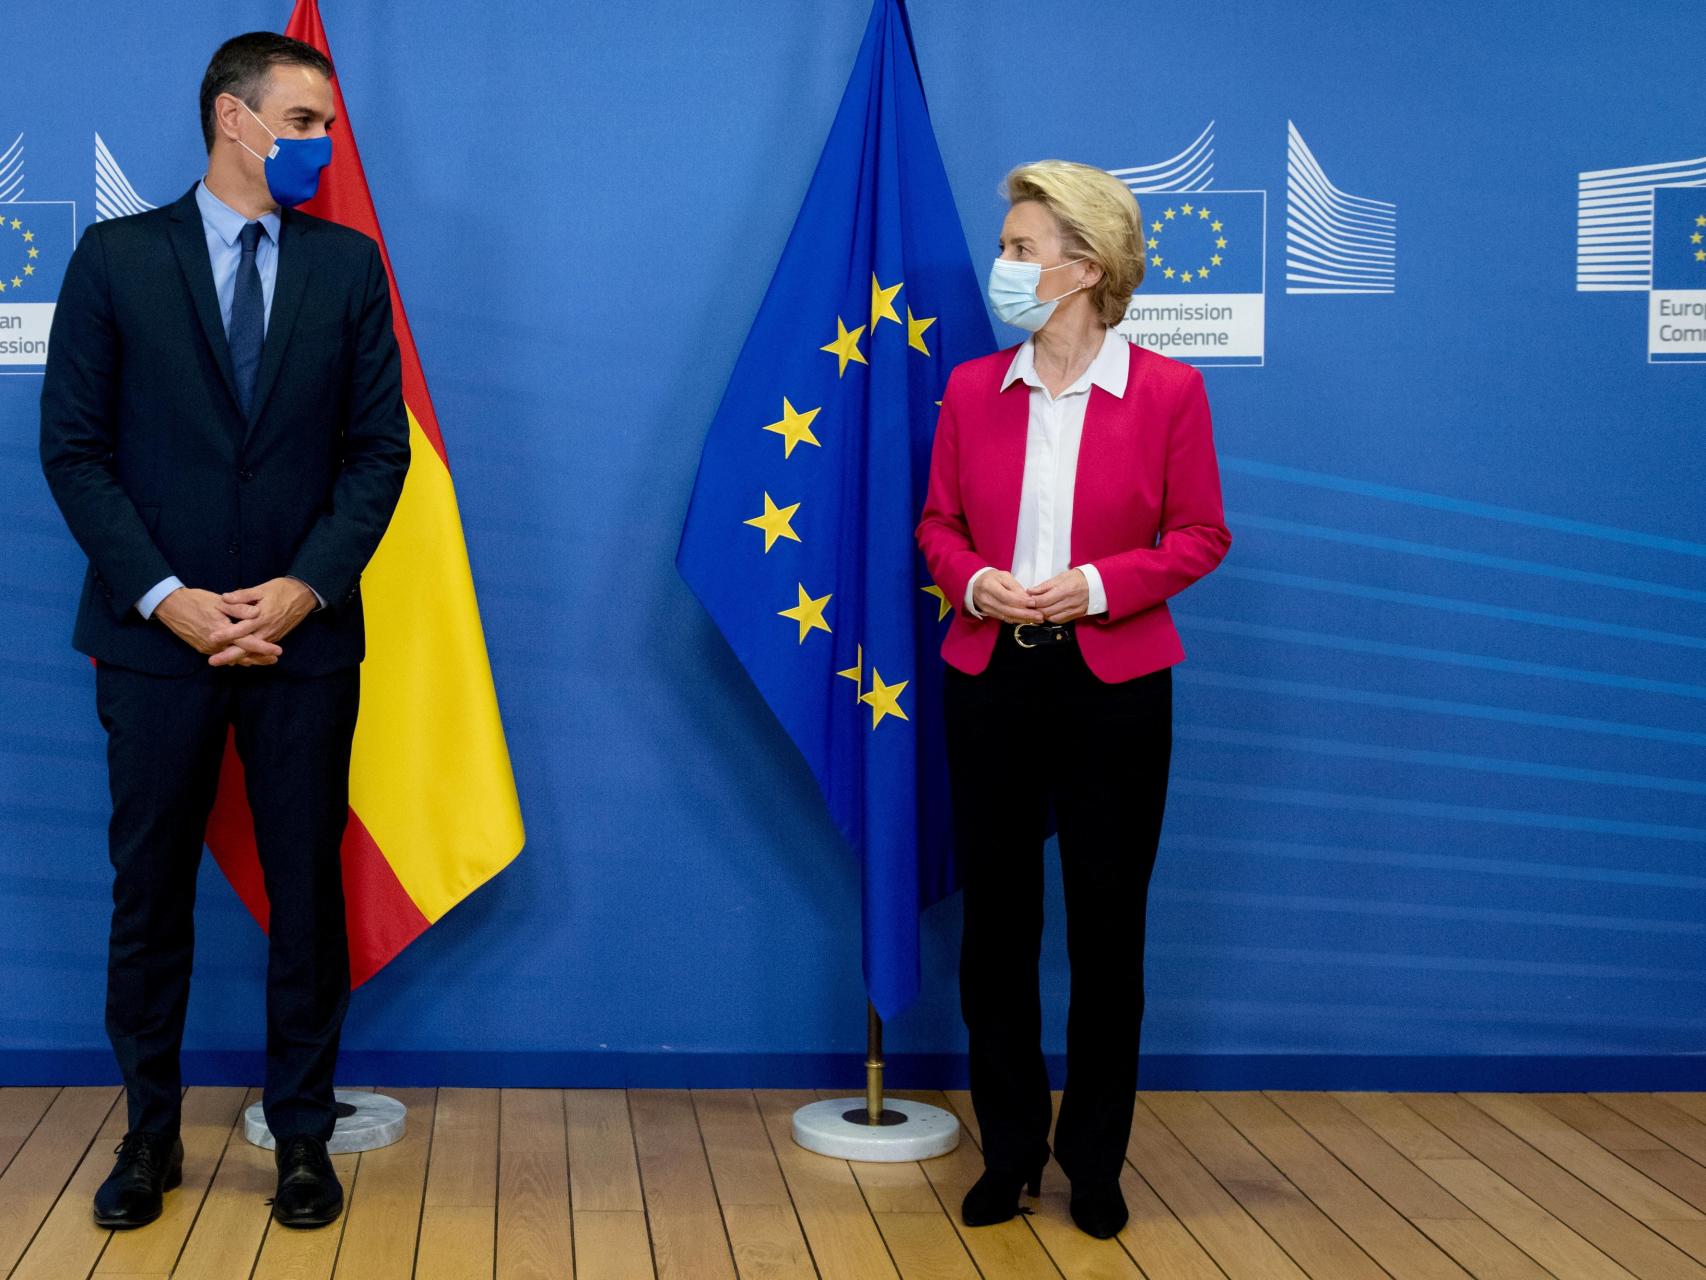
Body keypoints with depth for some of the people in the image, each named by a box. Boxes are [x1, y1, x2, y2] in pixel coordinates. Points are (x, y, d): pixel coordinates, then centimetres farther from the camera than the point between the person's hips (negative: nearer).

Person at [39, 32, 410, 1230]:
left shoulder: (348, 265, 7)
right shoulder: (117, 257, 2)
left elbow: (379, 447, 3)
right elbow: (74, 447, -1)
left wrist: (304, 587, -9)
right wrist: (166, 597, -10)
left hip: (304, 633, 1)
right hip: (156, 634, -1)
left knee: (307, 887, 6)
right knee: (150, 887, 6)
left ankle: (302, 1134, 17)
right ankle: (150, 1133, 20)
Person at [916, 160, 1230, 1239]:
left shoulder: (1167, 391, -5)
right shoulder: (974, 389, 5)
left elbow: (1200, 535, -2)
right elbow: (939, 524, 11)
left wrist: (1098, 582, -16)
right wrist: (975, 581, -10)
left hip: (1115, 683, -2)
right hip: (992, 675, 3)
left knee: (1108, 920, 6)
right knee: (997, 915, 7)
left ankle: (1095, 1159, 21)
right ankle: (1010, 1153, 22)